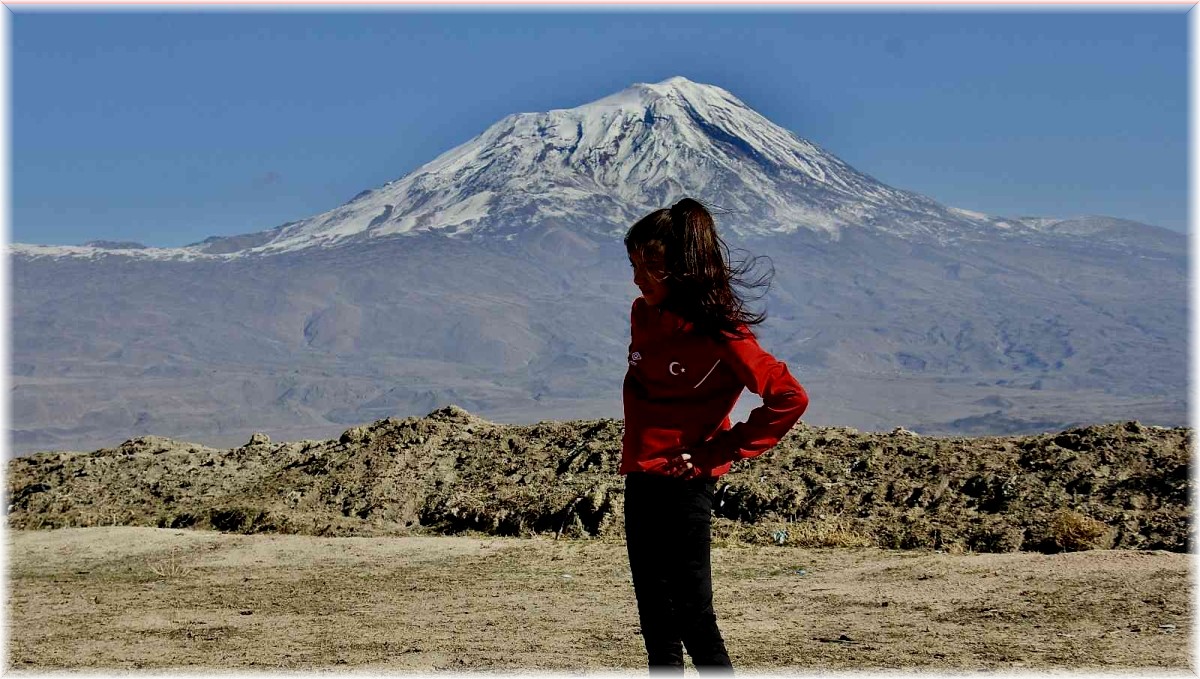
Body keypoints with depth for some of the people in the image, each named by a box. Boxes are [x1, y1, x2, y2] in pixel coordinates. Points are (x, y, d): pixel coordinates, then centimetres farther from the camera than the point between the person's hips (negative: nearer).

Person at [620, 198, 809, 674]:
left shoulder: (719, 336, -15)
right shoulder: (643, 315, 7)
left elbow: (789, 398, -18)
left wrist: (721, 450, -14)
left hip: (683, 487, -8)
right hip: (641, 482, 8)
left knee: (694, 623, -5)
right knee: (657, 626, 12)